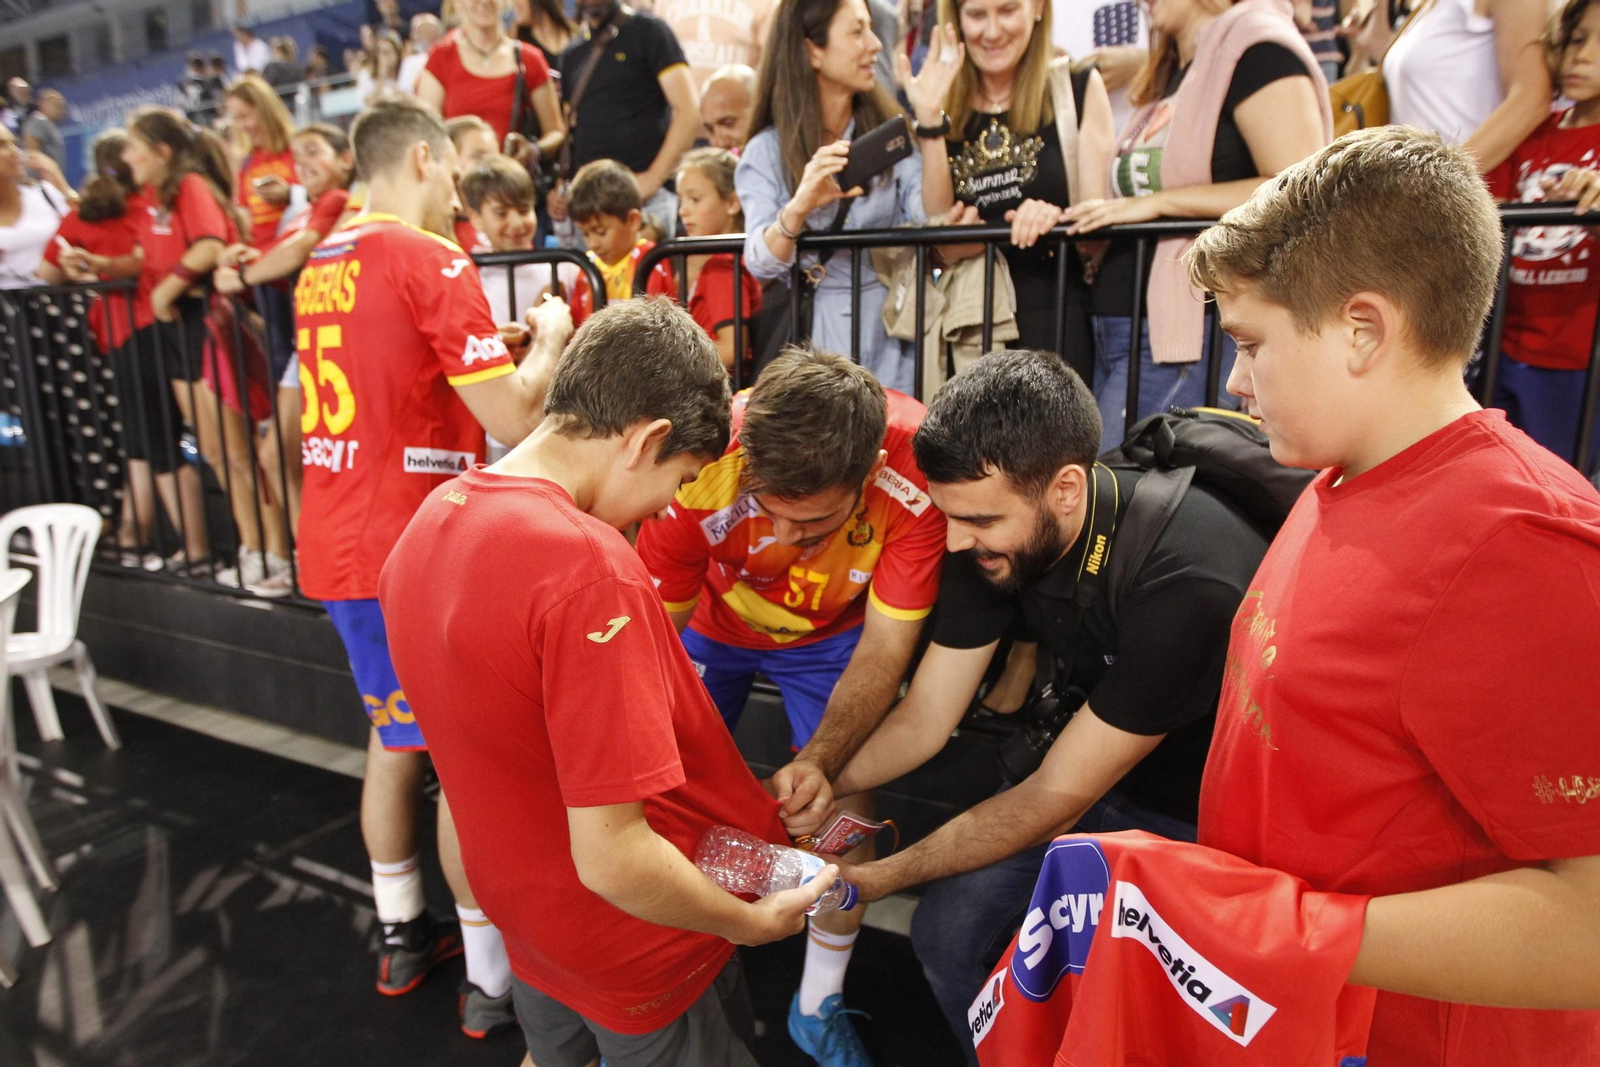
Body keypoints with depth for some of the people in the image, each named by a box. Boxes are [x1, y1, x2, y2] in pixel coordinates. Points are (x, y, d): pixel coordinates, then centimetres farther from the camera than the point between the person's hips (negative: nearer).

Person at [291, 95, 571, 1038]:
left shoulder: (322, 264, 13)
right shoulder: (432, 260, -12)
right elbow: (514, 419, -18)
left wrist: (499, 344, 21)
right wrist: (550, 339, 1)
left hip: (337, 547, 8)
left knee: (395, 740, 21)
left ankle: (403, 935, 37)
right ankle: (493, 979, 18)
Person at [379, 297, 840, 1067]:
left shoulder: (429, 519, -7)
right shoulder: (589, 567, -34)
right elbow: (614, 857, -31)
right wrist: (755, 922, -15)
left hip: (524, 916, 7)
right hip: (639, 951, -6)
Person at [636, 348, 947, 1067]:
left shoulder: (917, 470, -36)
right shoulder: (702, 466, -37)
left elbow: (884, 646, -24)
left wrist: (820, 760, -36)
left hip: (830, 634, 0)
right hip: (712, 621, 0)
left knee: (845, 809, -5)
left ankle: (819, 1008, 23)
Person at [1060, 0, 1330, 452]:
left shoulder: (1256, 46, -5)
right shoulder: (1171, 75, 22)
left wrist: (1160, 202, -15)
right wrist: (1059, 221, 10)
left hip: (1196, 331, -9)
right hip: (1118, 331, 9)